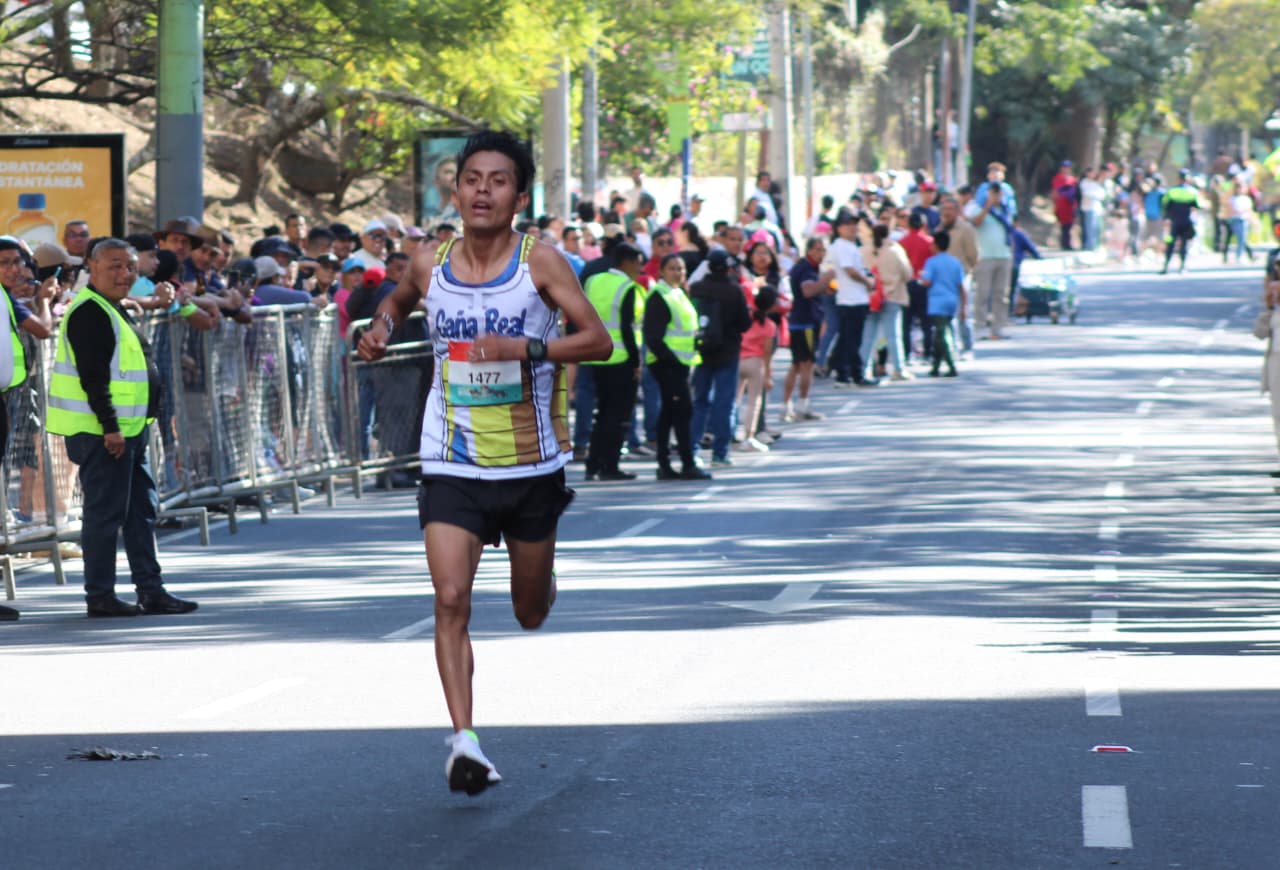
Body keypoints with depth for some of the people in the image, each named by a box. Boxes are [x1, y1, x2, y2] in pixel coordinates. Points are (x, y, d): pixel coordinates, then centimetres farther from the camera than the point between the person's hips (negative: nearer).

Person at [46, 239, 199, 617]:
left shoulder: (113, 310, 18)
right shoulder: (89, 312, -14)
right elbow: (92, 374, -21)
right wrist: (110, 426, -24)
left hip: (127, 429, 11)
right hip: (100, 431, -11)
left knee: (141, 511, 11)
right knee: (105, 513, -5)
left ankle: (151, 591, 15)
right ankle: (100, 596, 0)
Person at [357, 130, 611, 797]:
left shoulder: (540, 264, -8)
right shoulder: (431, 266, 1)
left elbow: (599, 340, -14)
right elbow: (400, 297, 25)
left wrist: (525, 347, -27)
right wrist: (382, 327, 3)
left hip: (531, 464, -1)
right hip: (452, 466, 1)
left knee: (531, 612, 15)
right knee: (451, 600, -17)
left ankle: (538, 579, 52)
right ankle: (463, 739, -18)